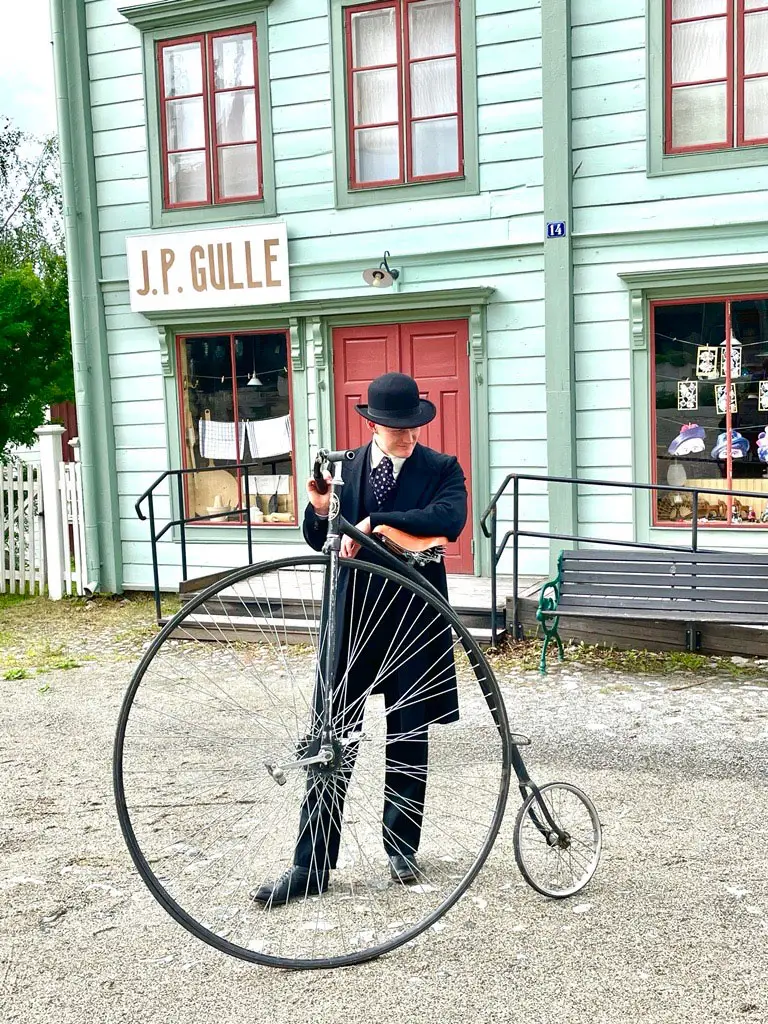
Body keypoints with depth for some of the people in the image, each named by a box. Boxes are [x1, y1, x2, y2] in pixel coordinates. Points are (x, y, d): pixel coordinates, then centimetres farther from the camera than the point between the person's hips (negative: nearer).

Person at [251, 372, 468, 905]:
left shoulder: (442, 469, -2)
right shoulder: (345, 467, 4)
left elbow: (449, 519, -23)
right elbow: (319, 541, 7)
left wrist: (373, 522, -28)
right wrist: (320, 508, -15)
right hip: (352, 616, 1)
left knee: (409, 740, 12)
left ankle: (402, 847, 31)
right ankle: (312, 864, 10)